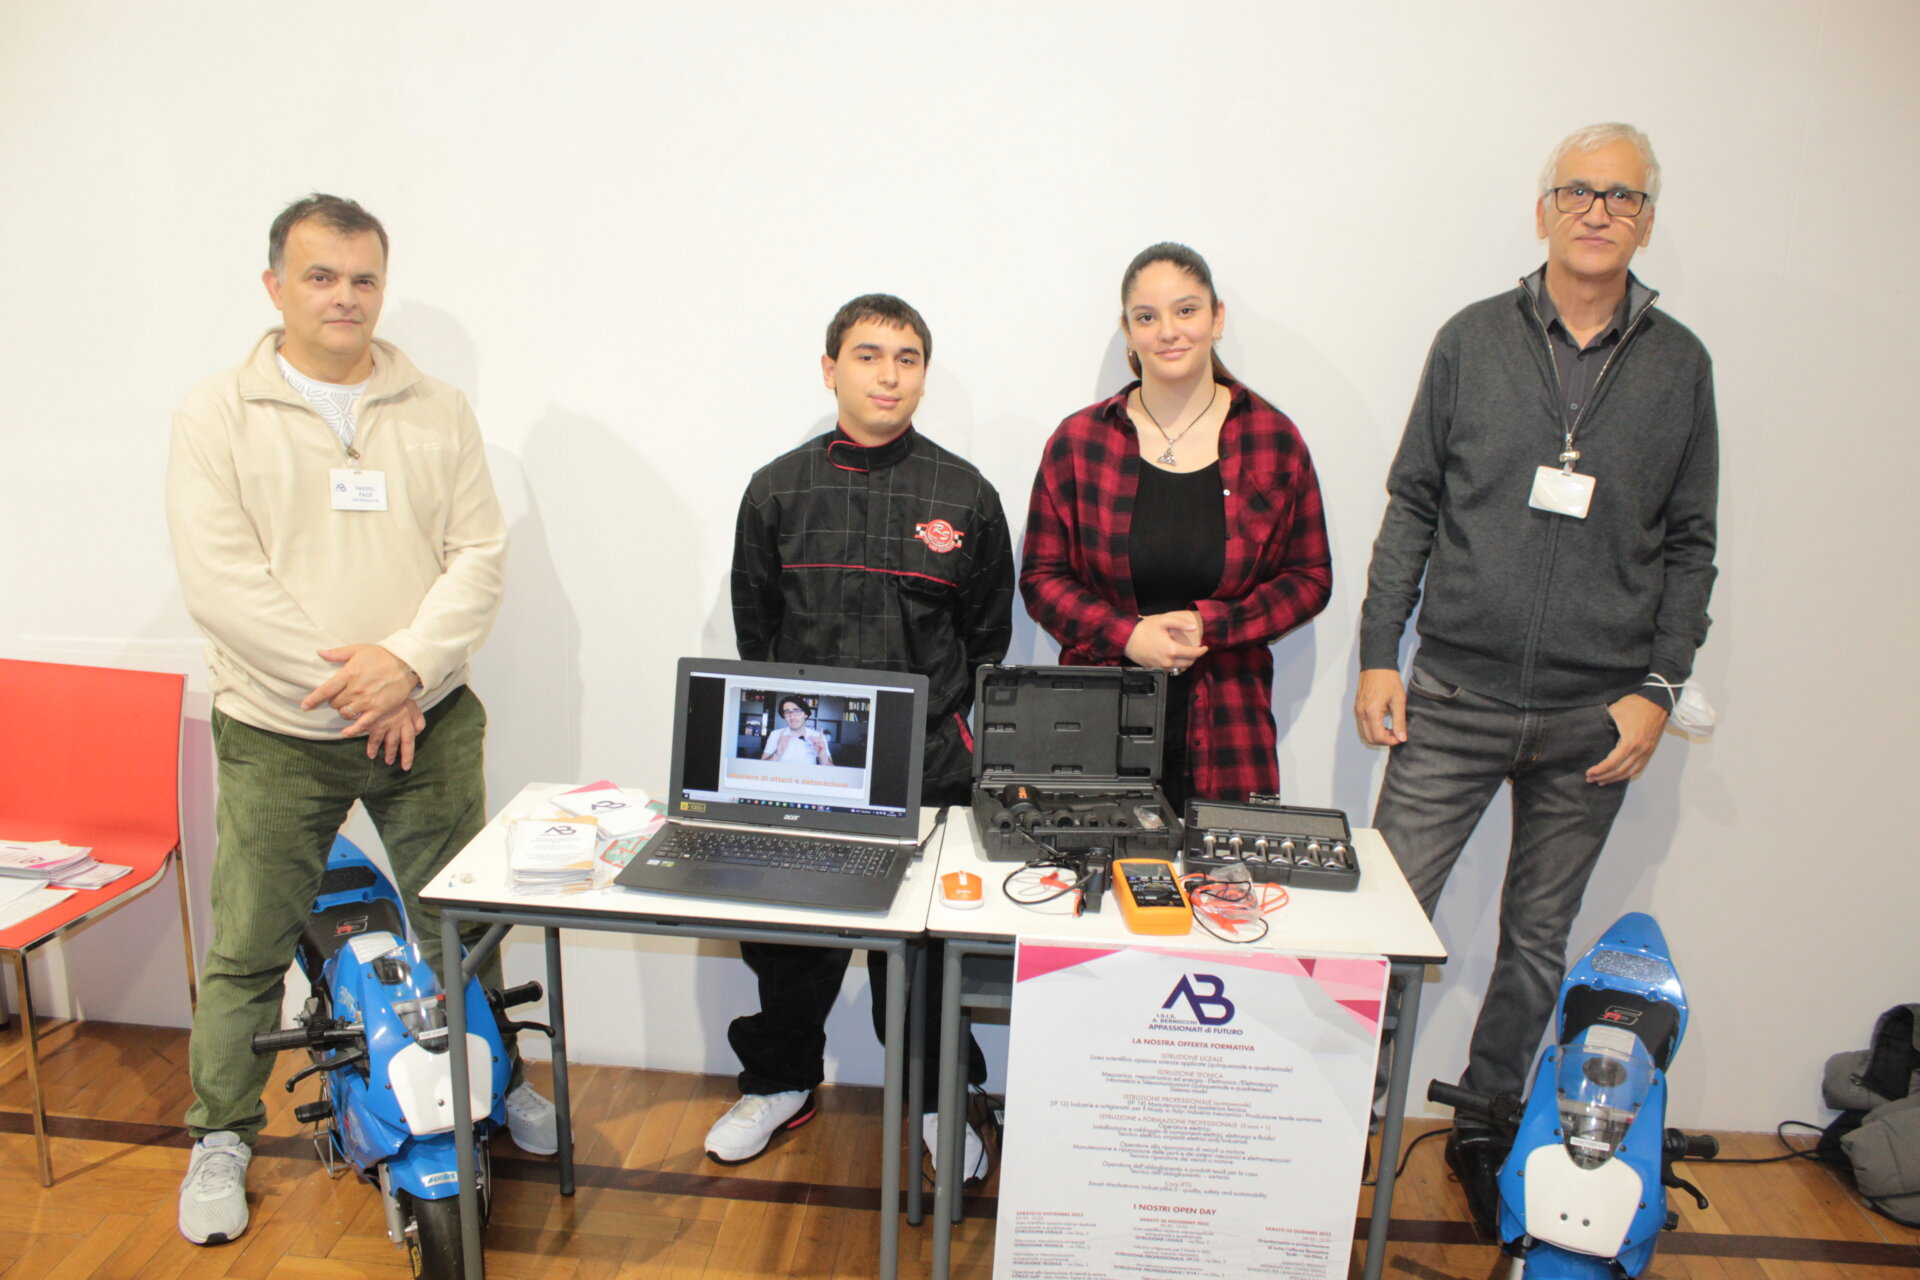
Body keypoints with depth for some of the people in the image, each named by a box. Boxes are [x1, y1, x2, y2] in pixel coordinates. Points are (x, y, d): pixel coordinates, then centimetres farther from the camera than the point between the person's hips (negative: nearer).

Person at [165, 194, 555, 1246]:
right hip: (278, 734, -1)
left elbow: (480, 556, -1)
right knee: (248, 948, 9)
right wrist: (345, 682, -17)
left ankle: (497, 1083, 35)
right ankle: (220, 1139, 30)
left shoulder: (439, 412, 5)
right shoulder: (218, 415, -1)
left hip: (428, 722, 2)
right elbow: (218, 582, -10)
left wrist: (409, 661, -17)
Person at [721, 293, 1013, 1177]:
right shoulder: (778, 490, 4)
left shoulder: (964, 496, 1)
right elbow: (754, 630, 10)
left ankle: (935, 1098, 32)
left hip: (927, 761, -1)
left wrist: (933, 719, 2)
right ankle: (780, 1080, 36)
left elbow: (986, 637, 7)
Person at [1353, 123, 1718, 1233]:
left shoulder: (1679, 364, 6)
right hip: (1455, 698, -1)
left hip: (1593, 719, 2)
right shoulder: (1474, 339, 3)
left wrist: (1658, 687, -1)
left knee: (1538, 940, 14)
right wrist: (1378, 655, -2)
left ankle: (1487, 1130, 33)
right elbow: (1412, 506, 4)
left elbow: (1690, 546, 8)